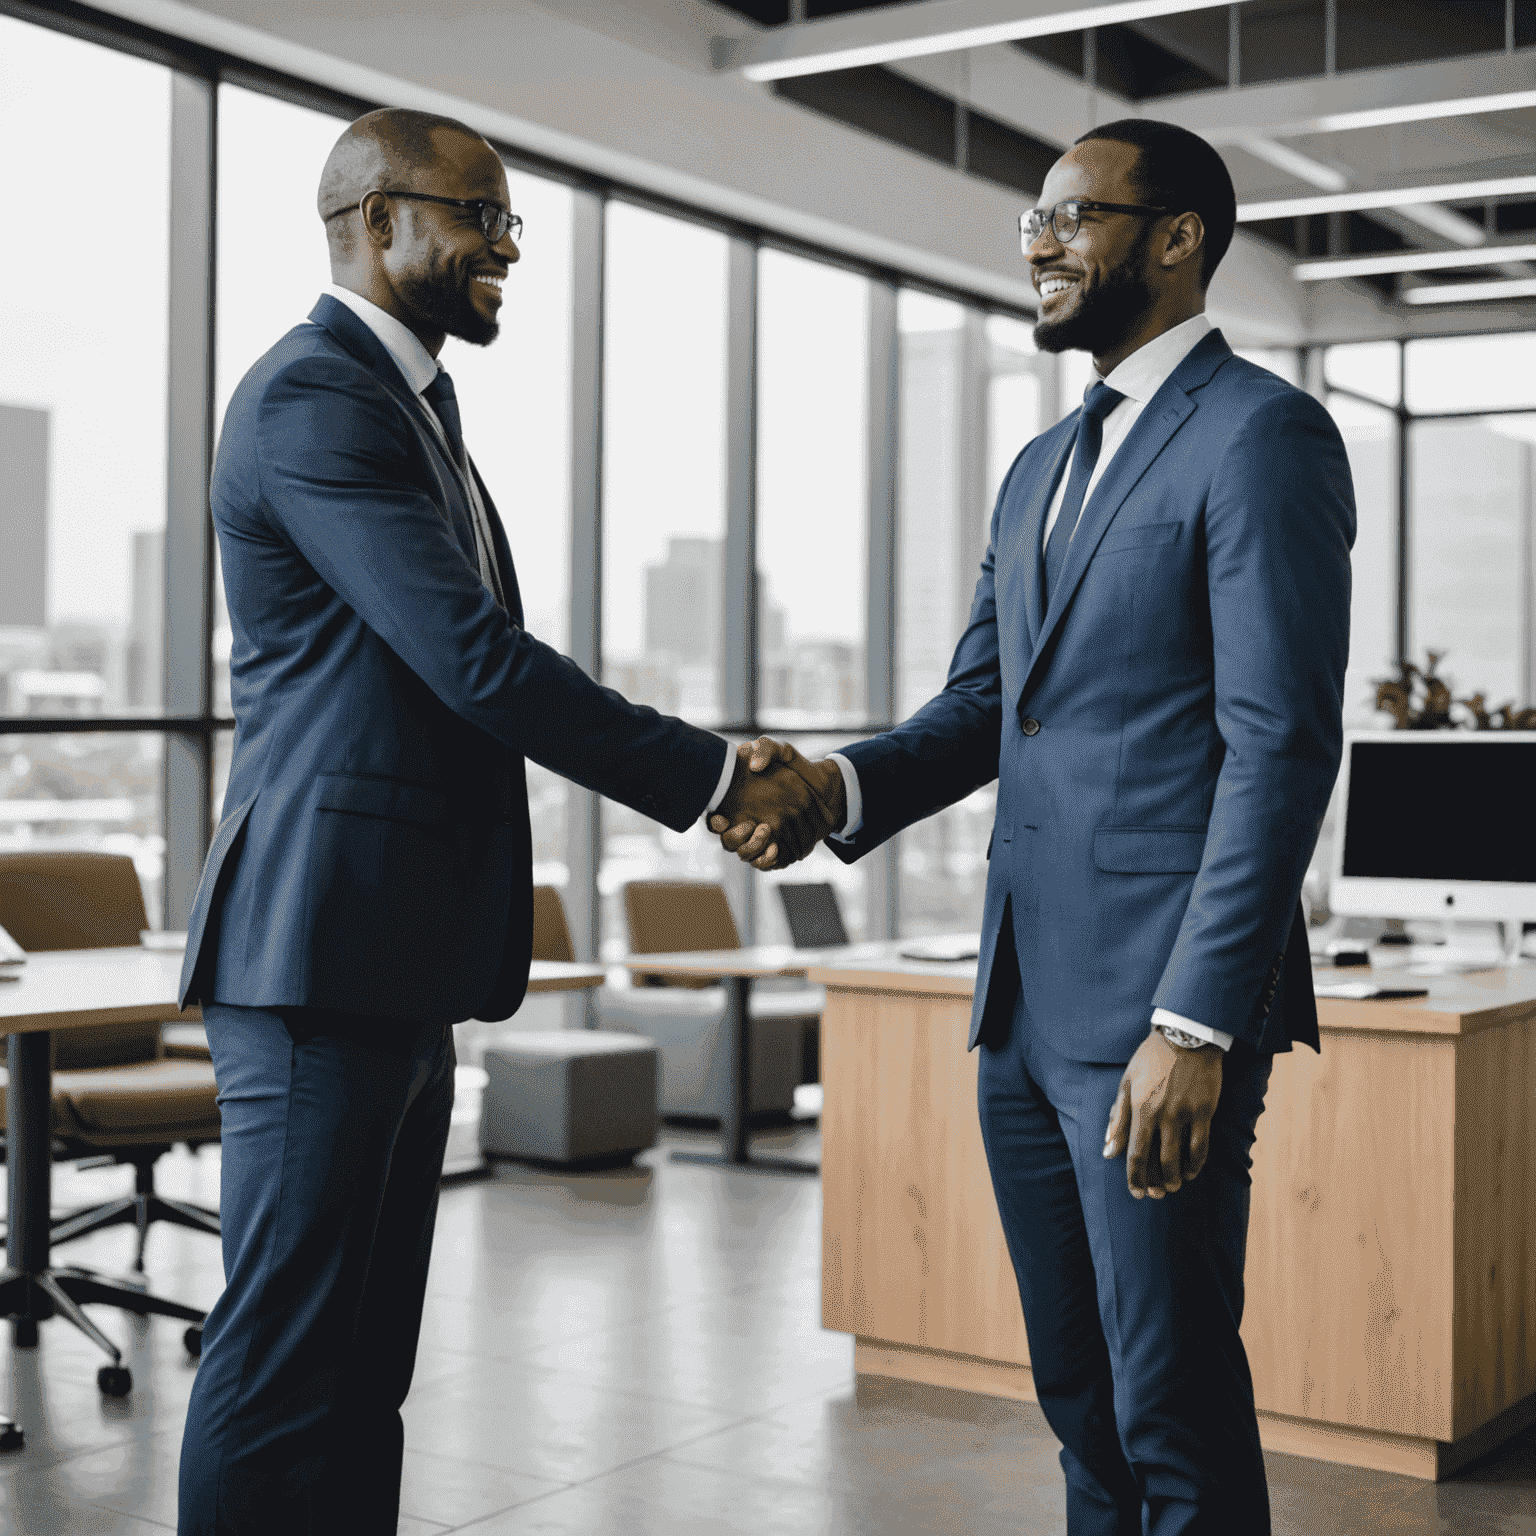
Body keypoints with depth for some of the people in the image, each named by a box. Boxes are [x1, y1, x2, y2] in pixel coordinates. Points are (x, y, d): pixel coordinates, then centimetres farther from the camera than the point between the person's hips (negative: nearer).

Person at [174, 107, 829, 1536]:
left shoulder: (407, 401, 21)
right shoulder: (313, 396, -11)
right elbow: (478, 661, -19)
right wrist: (710, 777, -11)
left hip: (399, 965, 10)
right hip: (322, 949, -10)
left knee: (362, 1365, 13)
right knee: (284, 1359, -4)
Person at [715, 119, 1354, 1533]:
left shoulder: (1261, 435, -7)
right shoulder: (1040, 471, 20)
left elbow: (1282, 745, -15)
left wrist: (1197, 1025, -21)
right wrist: (839, 784, -4)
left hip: (1159, 999, -8)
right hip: (1026, 998, 8)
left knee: (1176, 1410, -1)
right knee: (1082, 1400, 15)